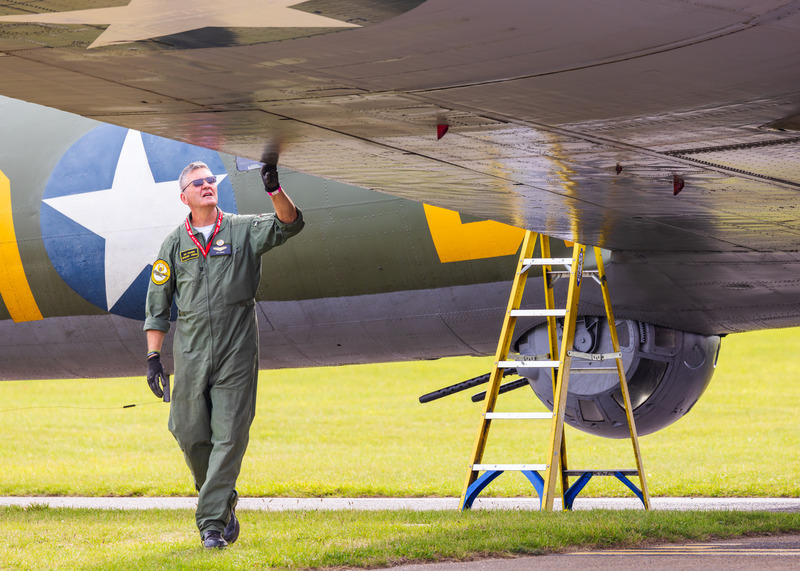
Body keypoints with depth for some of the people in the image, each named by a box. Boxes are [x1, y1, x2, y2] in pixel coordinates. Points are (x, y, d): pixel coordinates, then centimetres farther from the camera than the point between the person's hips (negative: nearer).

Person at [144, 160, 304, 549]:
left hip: (236, 353, -2)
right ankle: (222, 500, 25)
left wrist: (275, 191, -29)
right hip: (190, 352, 2)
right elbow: (157, 305, 11)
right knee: (190, 434, 2)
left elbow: (288, 225, -11)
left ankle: (213, 522, -5)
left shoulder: (243, 231, 5)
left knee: (229, 436, -7)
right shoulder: (174, 244, 9)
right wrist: (153, 357, 5)